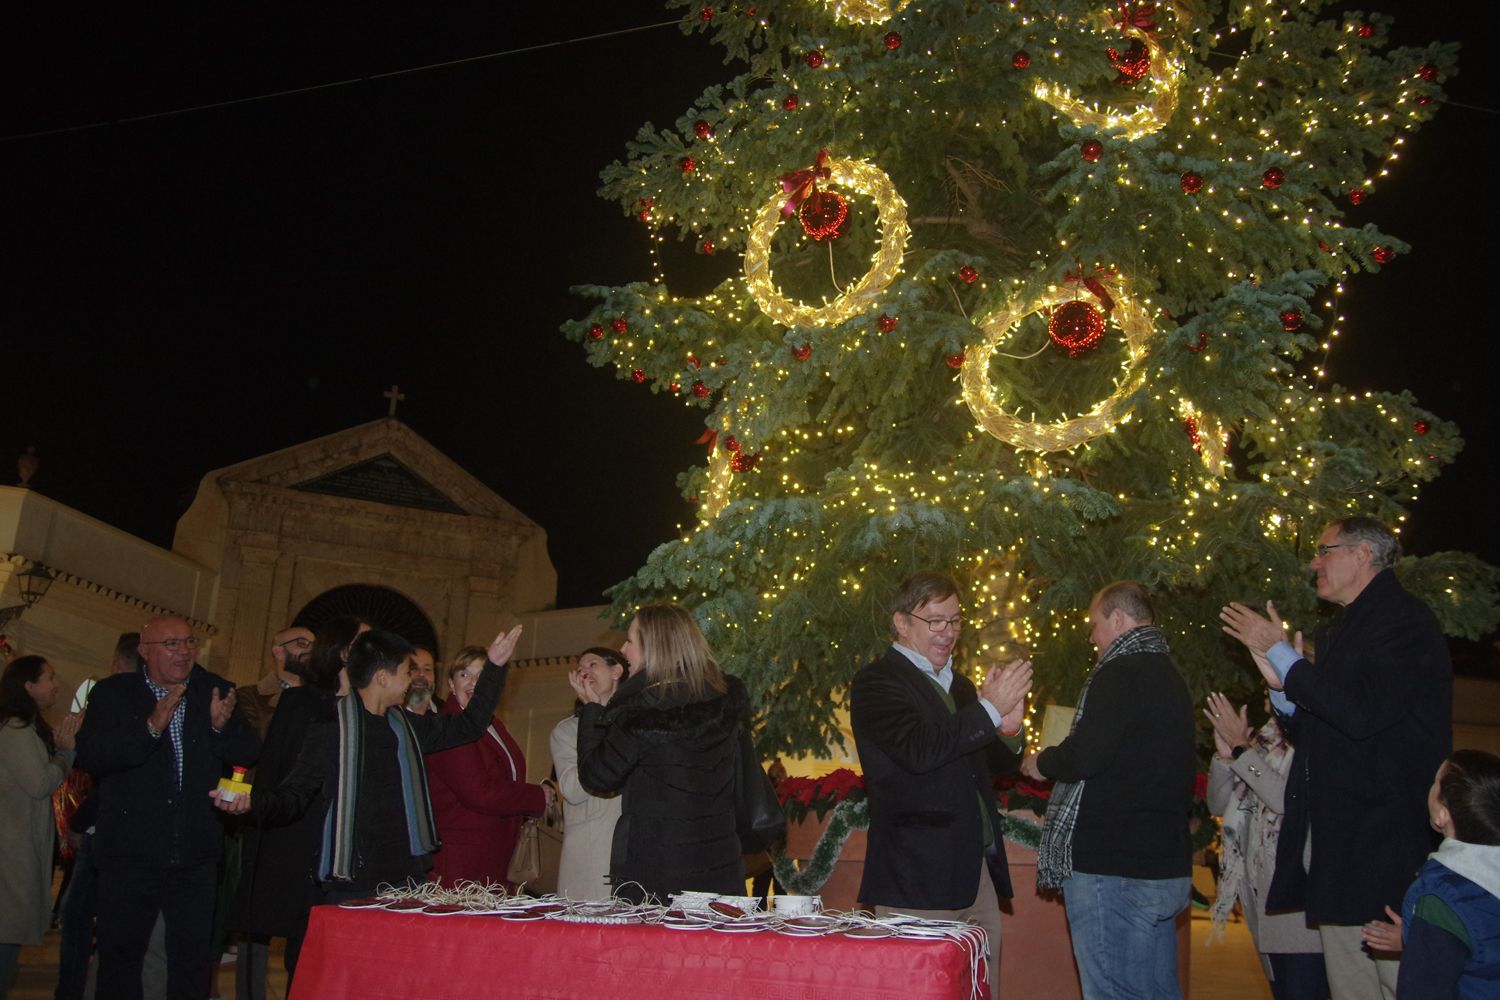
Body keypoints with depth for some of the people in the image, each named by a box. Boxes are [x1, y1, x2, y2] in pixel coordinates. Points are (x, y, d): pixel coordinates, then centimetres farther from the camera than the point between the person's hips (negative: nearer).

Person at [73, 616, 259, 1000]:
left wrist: (222, 725, -20)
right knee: (120, 958, 12)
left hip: (195, 859, 2)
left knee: (193, 961, 12)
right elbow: (89, 756, -16)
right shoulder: (113, 693, -3)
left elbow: (248, 755, -1)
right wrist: (151, 727, -27)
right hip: (130, 854, -1)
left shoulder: (215, 692, 3)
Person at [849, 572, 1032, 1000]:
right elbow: (917, 750, -24)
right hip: (918, 879, -8)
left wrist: (1008, 727, -2)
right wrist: (990, 708, -22)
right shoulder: (876, 683, -8)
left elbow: (994, 764, 19)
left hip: (978, 875, 8)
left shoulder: (959, 684, 18)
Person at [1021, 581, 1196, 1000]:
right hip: (1166, 867, 10)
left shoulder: (1120, 674, -14)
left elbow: (1084, 757, -23)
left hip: (1114, 868, -10)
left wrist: (1042, 763, -4)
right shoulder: (1168, 674, 18)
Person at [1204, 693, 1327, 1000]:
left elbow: (1288, 799, -23)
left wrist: (1241, 747, -17)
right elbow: (1219, 805, 11)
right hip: (1263, 892, 7)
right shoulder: (1265, 742, 12)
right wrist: (1224, 754, -5)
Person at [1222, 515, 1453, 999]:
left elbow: (1362, 713, -23)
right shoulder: (1341, 630, 19)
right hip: (1335, 849, 9)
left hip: (1385, 843, -9)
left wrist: (1284, 656, -14)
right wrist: (1282, 686, 2)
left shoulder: (1404, 618, -9)